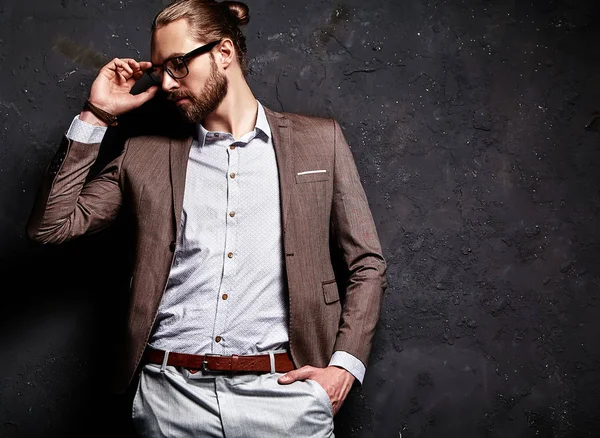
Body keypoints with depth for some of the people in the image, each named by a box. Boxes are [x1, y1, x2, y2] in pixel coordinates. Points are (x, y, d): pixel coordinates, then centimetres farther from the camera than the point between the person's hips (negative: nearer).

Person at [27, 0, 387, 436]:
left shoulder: (320, 140, 6)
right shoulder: (146, 155, 11)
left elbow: (367, 264, 6)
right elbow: (51, 225, 5)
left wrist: (345, 366, -6)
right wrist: (96, 116, 2)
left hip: (283, 390, -1)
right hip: (169, 395, 2)